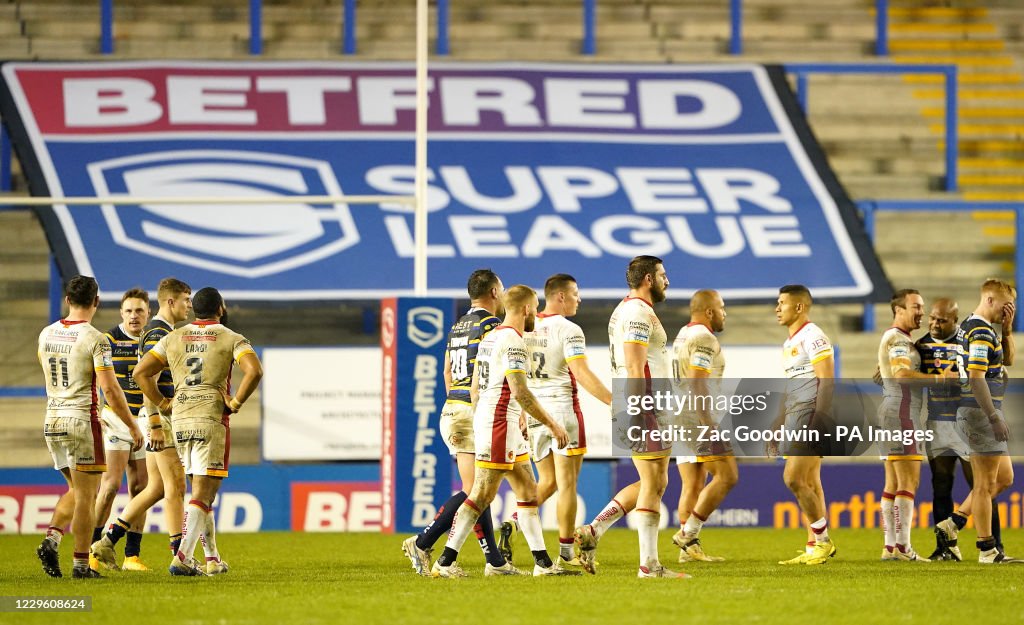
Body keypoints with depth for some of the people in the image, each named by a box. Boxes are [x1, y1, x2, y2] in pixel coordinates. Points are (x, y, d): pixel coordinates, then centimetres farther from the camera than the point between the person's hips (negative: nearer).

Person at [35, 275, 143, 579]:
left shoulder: (46, 334, 5)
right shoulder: (94, 339, -14)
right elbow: (110, 389, -16)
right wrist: (132, 426, -7)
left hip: (52, 421, 6)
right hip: (83, 420, -6)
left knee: (76, 491, 19)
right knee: (86, 495, 1)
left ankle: (51, 539, -1)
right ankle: (81, 563, 0)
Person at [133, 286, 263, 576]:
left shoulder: (174, 338, 10)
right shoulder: (231, 339, -2)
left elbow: (140, 372, 6)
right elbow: (254, 370, -19)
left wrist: (162, 403, 11)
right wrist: (235, 402, -8)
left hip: (180, 420, 5)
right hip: (212, 419, -5)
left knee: (201, 490, 18)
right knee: (203, 494, -6)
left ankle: (212, 557, 20)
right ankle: (183, 557, -20)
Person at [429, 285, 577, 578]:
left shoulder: (490, 337, 15)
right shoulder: (514, 341, -15)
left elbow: (475, 386, 19)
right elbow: (519, 392, -21)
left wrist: (477, 424, 26)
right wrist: (552, 425, -16)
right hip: (500, 424, -10)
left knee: (528, 490, 11)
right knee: (482, 496, -8)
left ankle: (543, 562, 10)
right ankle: (445, 561, -8)